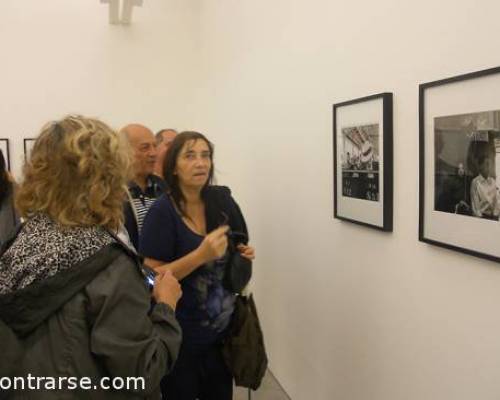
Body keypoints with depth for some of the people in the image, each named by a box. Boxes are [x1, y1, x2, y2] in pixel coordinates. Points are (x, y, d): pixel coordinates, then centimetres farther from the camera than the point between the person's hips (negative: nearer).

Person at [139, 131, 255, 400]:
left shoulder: (220, 200, -2)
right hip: (179, 336, -5)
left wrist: (242, 255, -7)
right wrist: (201, 255, -31)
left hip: (222, 329, 5)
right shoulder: (162, 211, -17)